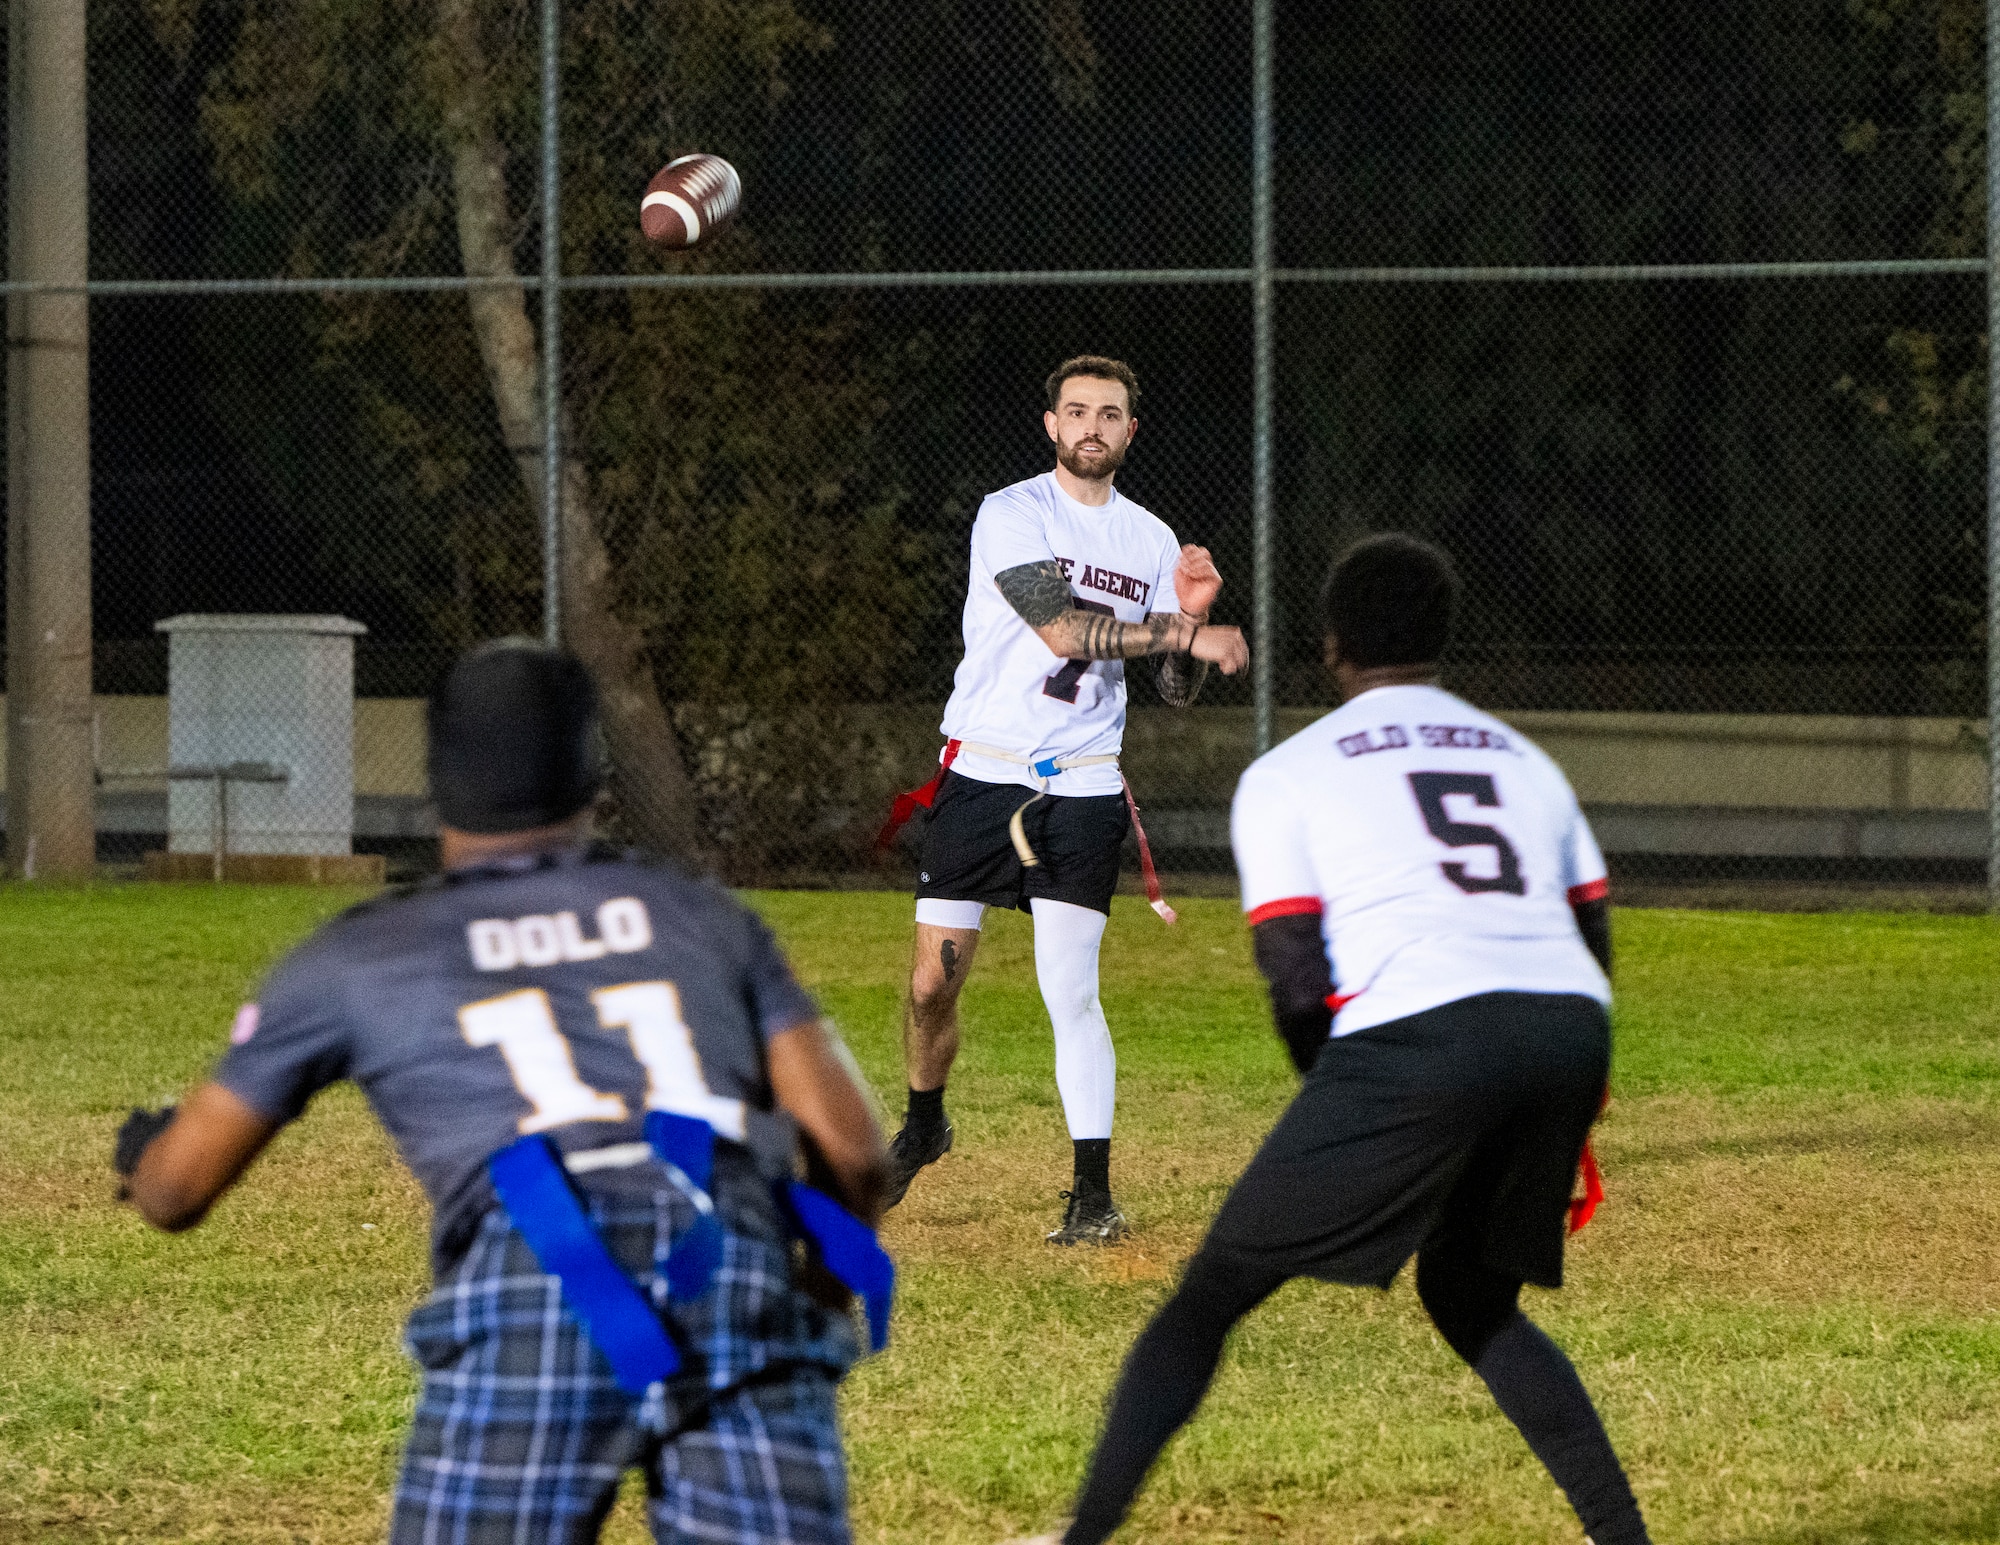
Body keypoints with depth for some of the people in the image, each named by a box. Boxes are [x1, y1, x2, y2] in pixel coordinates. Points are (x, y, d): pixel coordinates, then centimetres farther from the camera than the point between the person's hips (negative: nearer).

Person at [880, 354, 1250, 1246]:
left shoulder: (1151, 542, 8)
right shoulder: (1011, 516, -6)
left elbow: (1175, 692, 9)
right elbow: (1063, 631, -20)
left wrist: (1192, 612, -9)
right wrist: (1183, 630, -22)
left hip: (1082, 788, 2)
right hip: (982, 771, -1)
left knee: (1071, 992, -8)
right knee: (932, 984, 0)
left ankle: (1094, 1194, -5)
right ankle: (923, 1125, 28)